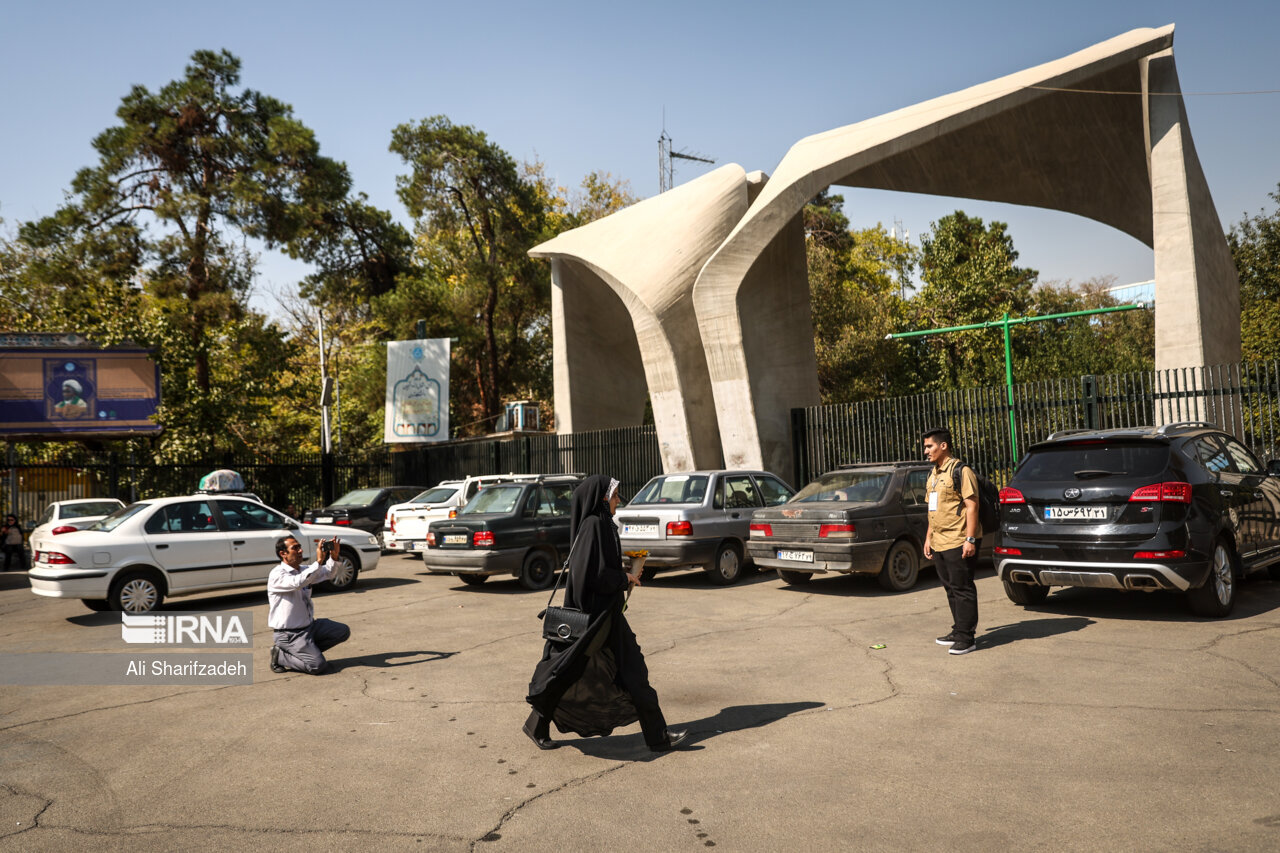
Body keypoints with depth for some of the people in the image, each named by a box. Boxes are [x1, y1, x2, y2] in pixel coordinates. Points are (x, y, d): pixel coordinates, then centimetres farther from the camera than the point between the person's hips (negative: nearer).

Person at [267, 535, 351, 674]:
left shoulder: (303, 570, 8)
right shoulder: (277, 574, -18)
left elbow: (327, 574, 10)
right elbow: (297, 582, -36)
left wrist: (333, 556, -10)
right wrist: (318, 561, -39)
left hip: (310, 625, 8)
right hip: (290, 635, -8)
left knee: (343, 631, 0)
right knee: (318, 665, -19)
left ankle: (309, 650, 9)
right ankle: (280, 655, 1)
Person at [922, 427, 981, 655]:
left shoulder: (961, 471, -11)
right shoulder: (933, 474, 17)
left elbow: (972, 506, -15)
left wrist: (970, 539, -20)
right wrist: (928, 538, 19)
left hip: (958, 543, -9)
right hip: (939, 543, 9)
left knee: (962, 589, -4)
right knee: (950, 589, 15)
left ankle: (966, 638, 1)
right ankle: (958, 631, 25)